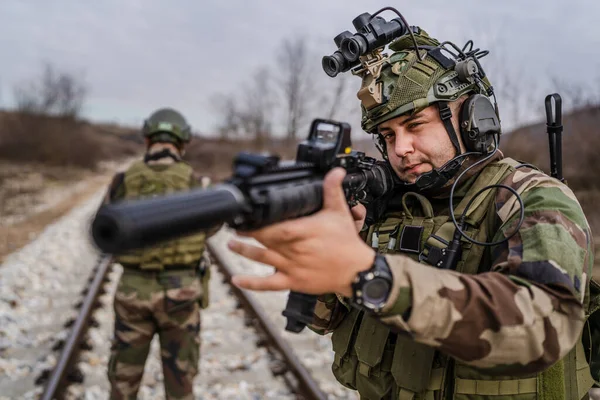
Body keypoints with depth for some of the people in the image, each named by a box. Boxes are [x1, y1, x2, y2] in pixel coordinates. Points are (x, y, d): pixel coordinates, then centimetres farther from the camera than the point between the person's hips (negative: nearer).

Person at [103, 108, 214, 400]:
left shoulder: (123, 181, -5)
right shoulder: (196, 183, -9)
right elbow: (209, 227, 8)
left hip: (133, 289, 1)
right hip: (180, 292, -1)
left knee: (124, 374, 18)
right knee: (180, 374, 15)